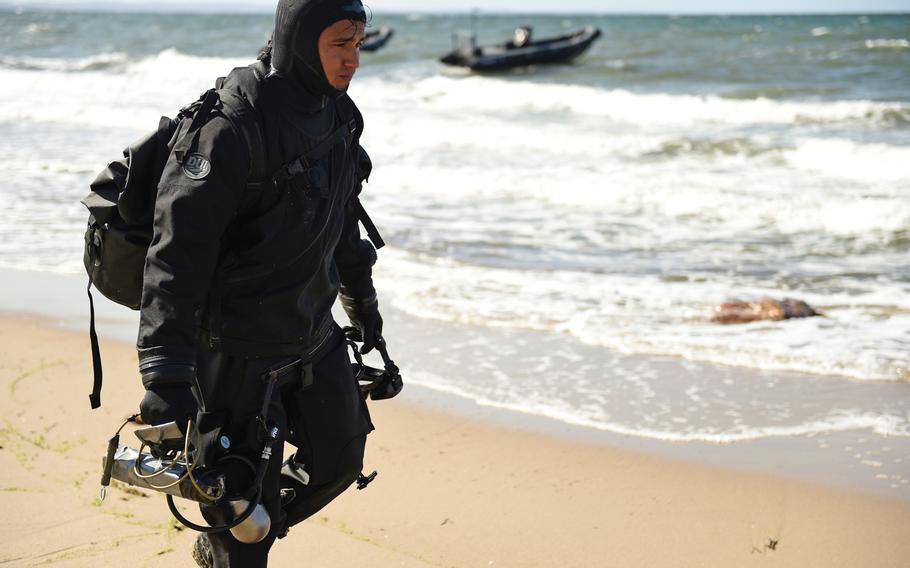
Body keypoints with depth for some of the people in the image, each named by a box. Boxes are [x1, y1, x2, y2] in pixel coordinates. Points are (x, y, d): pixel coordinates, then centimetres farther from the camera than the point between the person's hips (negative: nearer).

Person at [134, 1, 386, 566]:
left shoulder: (337, 115, 3)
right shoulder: (232, 127, -24)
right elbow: (178, 249, -27)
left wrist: (362, 299, 28)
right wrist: (167, 373, -33)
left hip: (315, 337, 8)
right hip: (240, 349, -8)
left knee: (339, 461, 18)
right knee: (244, 496, 2)